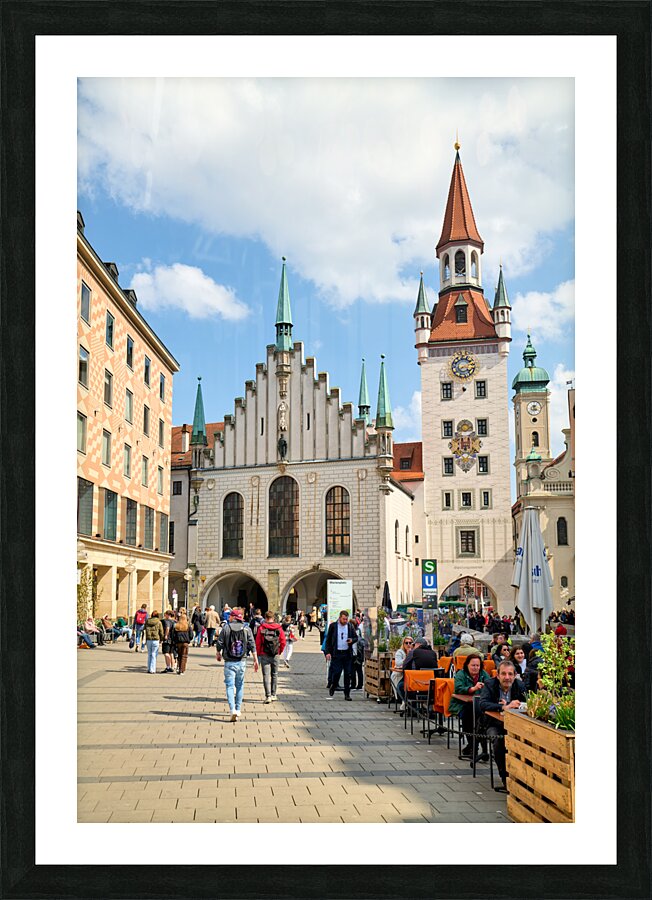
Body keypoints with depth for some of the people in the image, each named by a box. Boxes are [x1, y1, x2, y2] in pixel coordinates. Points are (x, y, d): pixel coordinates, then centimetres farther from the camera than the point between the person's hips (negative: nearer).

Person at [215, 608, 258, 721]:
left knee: (230, 686, -1)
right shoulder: (246, 629, 0)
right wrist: (255, 660, 1)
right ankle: (238, 709, 20)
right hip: (242, 662, 3)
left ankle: (233, 710, -17)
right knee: (240, 686, 15)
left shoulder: (226, 628, -7)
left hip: (229, 662, -2)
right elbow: (252, 645, -3)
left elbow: (219, 643, -2)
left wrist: (218, 653, 18)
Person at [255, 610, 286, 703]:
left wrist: (259, 653, 9)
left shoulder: (261, 628, -7)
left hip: (264, 655, -2)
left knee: (266, 675, 0)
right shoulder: (279, 628, -1)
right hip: (276, 655, 2)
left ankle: (268, 696, -8)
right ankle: (273, 695, 22)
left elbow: (258, 643, -5)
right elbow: (283, 642, 0)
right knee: (274, 675, 16)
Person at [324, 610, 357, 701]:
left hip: (347, 653, 2)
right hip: (336, 653, -2)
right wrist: (328, 652, -5)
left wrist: (352, 640, -10)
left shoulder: (350, 626, 7)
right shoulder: (333, 626, 0)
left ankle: (347, 694, 10)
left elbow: (356, 637, 14)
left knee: (348, 674, 2)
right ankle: (332, 686, 24)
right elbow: (328, 640, 3)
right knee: (336, 672, -5)